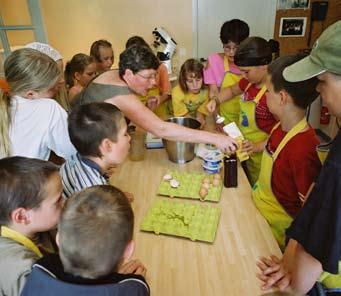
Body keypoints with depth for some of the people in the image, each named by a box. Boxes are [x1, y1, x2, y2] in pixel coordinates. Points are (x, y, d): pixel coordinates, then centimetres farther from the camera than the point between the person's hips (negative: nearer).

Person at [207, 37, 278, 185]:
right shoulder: (249, 81, -4)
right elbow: (232, 90, 16)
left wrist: (258, 147, -33)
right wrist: (216, 100, -1)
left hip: (261, 158, -7)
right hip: (245, 151, 7)